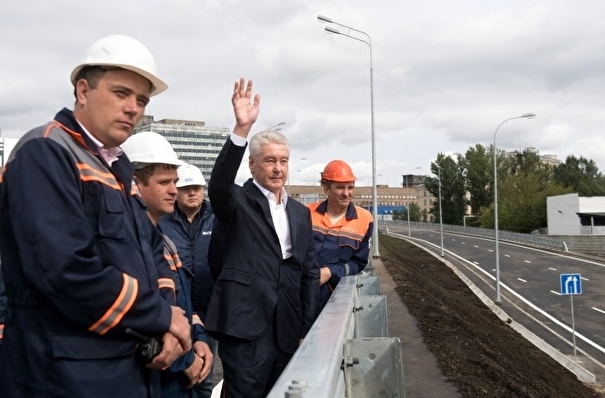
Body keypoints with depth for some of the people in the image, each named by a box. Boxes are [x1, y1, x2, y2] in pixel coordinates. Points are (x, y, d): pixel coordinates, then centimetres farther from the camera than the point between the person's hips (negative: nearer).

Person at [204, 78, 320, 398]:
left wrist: (308, 328, 10)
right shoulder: (237, 202, -1)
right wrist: (241, 129, -35)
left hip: (287, 329, 5)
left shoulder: (300, 212, 14)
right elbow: (218, 185, -25)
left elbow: (309, 272, 15)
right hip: (245, 324, -5)